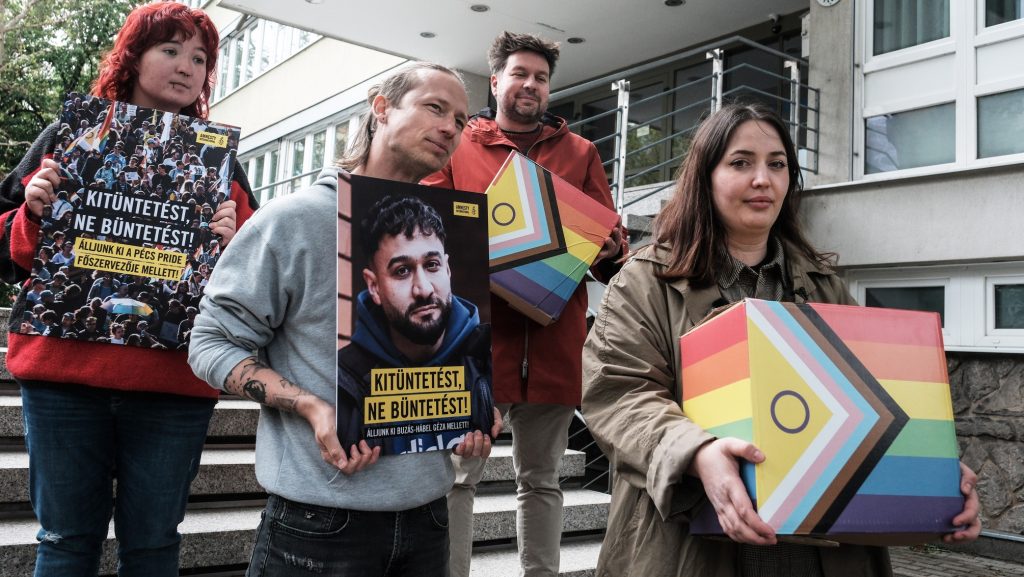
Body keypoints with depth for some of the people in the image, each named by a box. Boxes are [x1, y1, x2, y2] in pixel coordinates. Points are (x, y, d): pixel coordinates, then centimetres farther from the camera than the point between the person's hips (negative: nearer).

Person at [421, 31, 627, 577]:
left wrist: (610, 250, -10)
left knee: (541, 478, 13)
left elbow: (609, 237, 13)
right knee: (457, 473, 1)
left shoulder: (580, 153, 15)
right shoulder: (457, 146, 9)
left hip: (552, 337, 2)